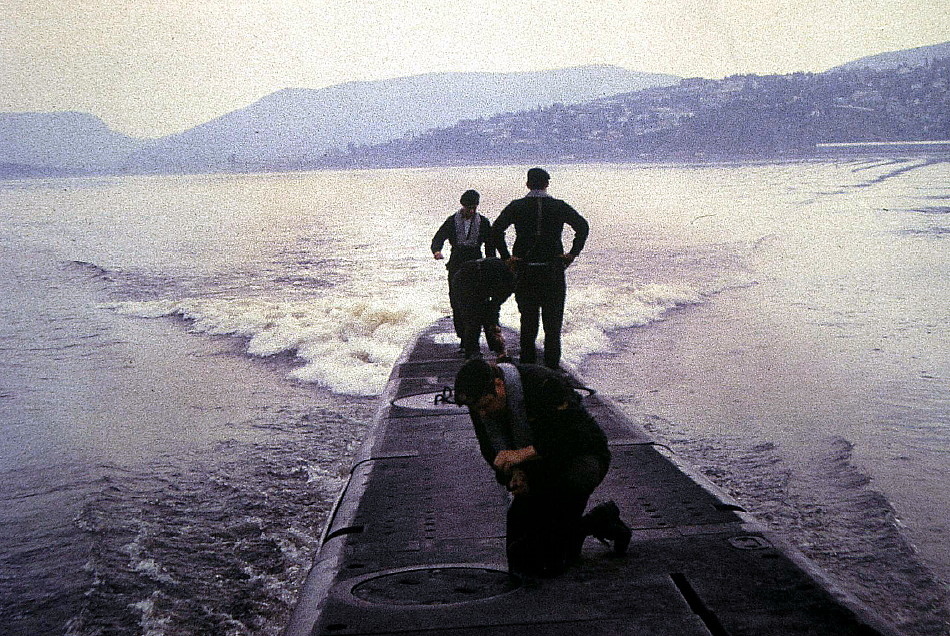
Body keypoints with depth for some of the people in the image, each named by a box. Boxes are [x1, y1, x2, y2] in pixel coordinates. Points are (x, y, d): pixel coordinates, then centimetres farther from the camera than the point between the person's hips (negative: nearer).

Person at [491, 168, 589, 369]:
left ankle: (527, 366, 11)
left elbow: (496, 229, -10)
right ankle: (552, 365, 5)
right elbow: (582, 226, -9)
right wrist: (573, 254, -5)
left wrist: (506, 257, -5)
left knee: (528, 321, 10)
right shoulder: (559, 206, 2)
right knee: (553, 321, 6)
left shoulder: (516, 206, 2)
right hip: (553, 271, -1)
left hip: (525, 271, 1)